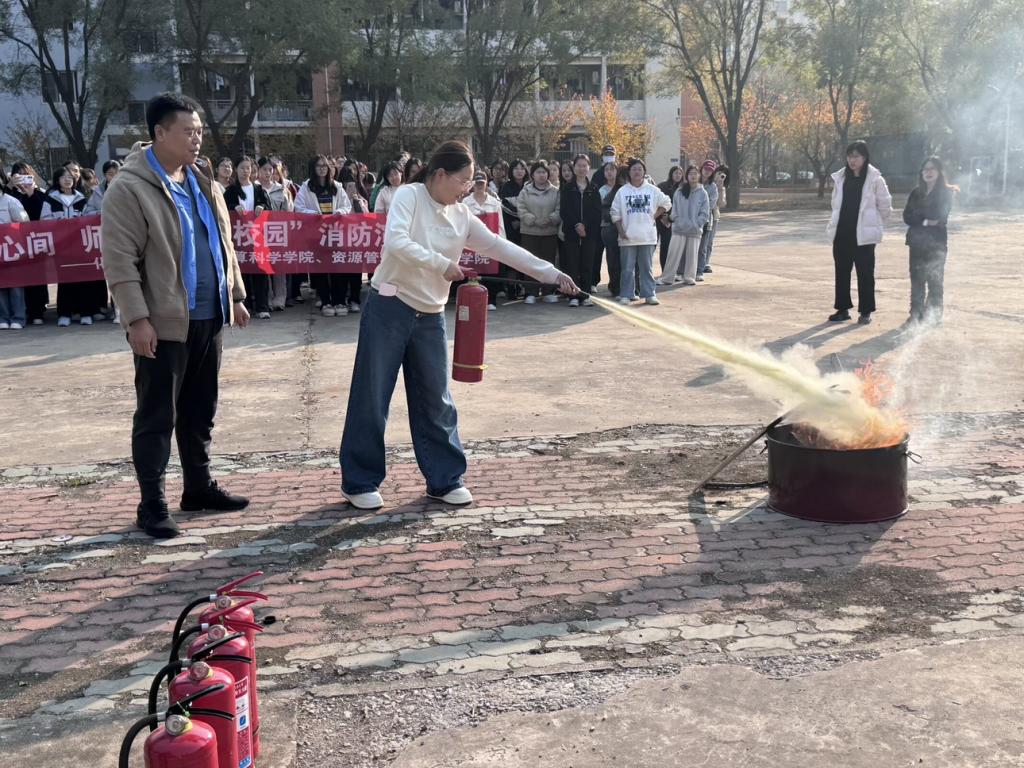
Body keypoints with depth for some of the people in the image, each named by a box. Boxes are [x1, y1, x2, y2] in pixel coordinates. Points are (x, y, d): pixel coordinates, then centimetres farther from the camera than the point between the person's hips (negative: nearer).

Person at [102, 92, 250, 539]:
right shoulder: (130, 189, -12)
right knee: (157, 417, 1)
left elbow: (223, 244, 20)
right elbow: (120, 260, -16)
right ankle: (152, 505, 10)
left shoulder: (202, 182, 12)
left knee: (200, 411, 16)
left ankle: (199, 488, 30)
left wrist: (235, 296, 18)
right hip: (163, 322, -7)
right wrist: (136, 318, -21)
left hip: (207, 317, 7)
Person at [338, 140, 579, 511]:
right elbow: (396, 242, -23)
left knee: (436, 400, 8)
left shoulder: (461, 216, 7)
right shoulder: (409, 195, -9)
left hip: (430, 315, 6)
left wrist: (551, 273, 4)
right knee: (372, 397, 1)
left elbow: (500, 247, 7)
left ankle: (444, 479, 20)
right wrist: (442, 263, -22)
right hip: (389, 308, -5)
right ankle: (360, 482, 11)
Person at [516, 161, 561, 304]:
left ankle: (548, 292, 15)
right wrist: (534, 220, -18)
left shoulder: (555, 192, 5)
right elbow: (521, 210, -5)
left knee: (549, 262, 6)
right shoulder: (525, 192, 4)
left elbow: (559, 211, -1)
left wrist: (549, 219, -19)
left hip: (550, 232, 1)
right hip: (529, 232, -1)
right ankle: (531, 293, 7)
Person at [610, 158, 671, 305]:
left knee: (647, 267, 7)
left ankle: (649, 294, 12)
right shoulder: (622, 191, 1)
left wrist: (655, 216, 4)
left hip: (647, 236, 1)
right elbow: (615, 214, 2)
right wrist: (621, 231, -6)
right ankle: (625, 295, 9)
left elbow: (666, 203, 13)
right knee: (627, 268, 3)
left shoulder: (652, 190, 4)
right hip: (628, 237, -1)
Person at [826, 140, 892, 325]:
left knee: (865, 273, 0)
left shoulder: (875, 179, -6)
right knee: (841, 272, 9)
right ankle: (843, 308, 19)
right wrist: (834, 224, 13)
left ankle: (865, 311, 7)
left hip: (863, 235, -5)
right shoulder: (840, 178, 7)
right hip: (841, 233, 5)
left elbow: (885, 206, 1)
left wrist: (874, 225, 7)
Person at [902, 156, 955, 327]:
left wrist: (919, 214, -6)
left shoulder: (946, 192, -1)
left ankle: (934, 315, -1)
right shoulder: (916, 193, 12)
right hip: (917, 241, 4)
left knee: (934, 279, -5)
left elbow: (940, 216, -13)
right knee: (916, 279, 4)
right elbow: (907, 217, 2)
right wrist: (925, 221, -12)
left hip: (936, 242, -4)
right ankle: (916, 314, 9)